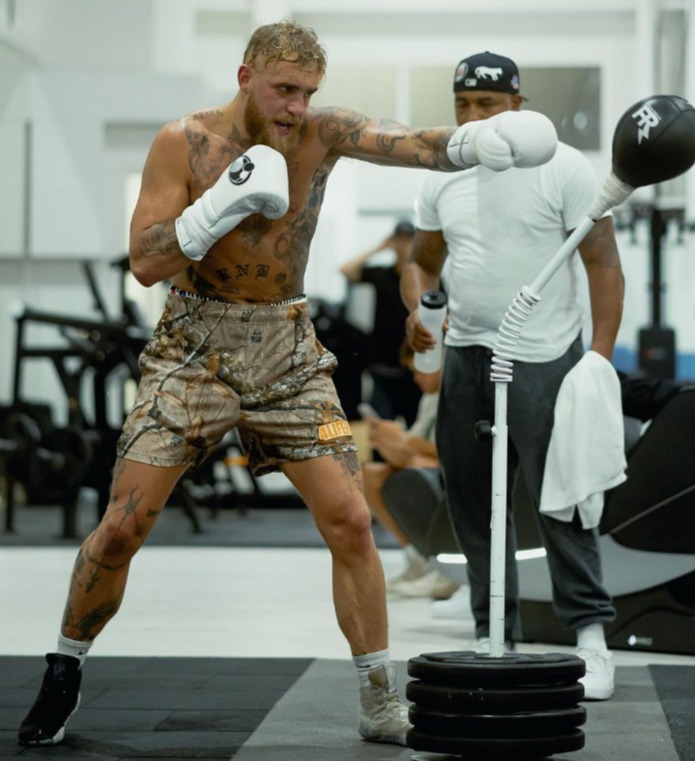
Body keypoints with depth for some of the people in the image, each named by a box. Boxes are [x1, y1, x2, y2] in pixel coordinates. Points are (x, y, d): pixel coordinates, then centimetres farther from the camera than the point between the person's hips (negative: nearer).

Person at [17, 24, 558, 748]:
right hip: (194, 347, -2)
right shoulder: (183, 142, -9)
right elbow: (145, 263, -13)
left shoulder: (323, 134, -4)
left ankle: (381, 705, 8)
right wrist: (221, 205, -26)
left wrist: (472, 141, -41)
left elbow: (411, 144, -20)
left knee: (350, 522, -4)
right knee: (122, 526, -5)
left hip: (286, 350, 2)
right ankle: (64, 673, 17)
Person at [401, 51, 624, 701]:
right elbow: (422, 262, 19)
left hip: (543, 360, -5)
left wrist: (600, 358, -14)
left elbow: (603, 264, -6)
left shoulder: (562, 169, -5)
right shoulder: (441, 178, 10)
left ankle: (590, 635, -3)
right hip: (465, 357, 5)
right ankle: (492, 637, 17)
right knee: (471, 501, 7)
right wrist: (417, 307, -4)